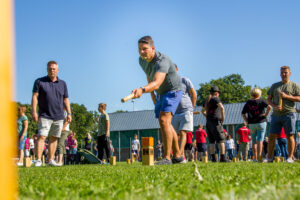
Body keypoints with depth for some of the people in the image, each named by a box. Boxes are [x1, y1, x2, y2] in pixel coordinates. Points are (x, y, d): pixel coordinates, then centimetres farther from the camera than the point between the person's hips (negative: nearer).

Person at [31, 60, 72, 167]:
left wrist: (69, 113, 6)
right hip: (45, 116, -4)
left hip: (59, 117, 4)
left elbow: (66, 100, 14)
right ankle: (38, 160, -15)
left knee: (54, 138, 6)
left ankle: (51, 160, 12)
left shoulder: (62, 84, 11)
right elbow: (35, 97, -4)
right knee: (42, 137, -14)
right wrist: (34, 111, -14)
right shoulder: (39, 82, 1)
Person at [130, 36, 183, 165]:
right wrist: (153, 95, 11)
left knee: (164, 120, -25)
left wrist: (142, 90, -67)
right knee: (166, 125, 12)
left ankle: (166, 158, -25)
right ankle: (178, 155, 24)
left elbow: (157, 83, -50)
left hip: (173, 91, -9)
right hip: (161, 94, 9)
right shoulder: (142, 60, -6)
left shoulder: (162, 61, -33)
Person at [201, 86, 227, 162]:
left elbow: (203, 111, 31)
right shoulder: (216, 99, -6)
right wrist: (223, 117, -12)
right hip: (215, 121, -7)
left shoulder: (207, 100, 16)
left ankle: (213, 158, 3)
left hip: (208, 122, 7)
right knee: (221, 140, -6)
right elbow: (222, 107, -22)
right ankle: (223, 157, -13)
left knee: (212, 141, 8)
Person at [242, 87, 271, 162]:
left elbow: (243, 113, 4)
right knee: (260, 140, -1)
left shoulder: (248, 102, 5)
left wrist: (247, 122, 4)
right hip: (261, 122, -2)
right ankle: (259, 157, -6)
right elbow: (269, 107, -18)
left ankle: (255, 158, 10)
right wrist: (266, 114, -8)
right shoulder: (261, 101, -3)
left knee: (254, 141, 11)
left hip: (251, 124, 2)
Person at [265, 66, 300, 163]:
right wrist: (274, 106, -6)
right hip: (276, 114, 3)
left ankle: (290, 158, 3)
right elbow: (269, 99, 14)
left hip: (289, 114, -3)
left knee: (290, 136, -2)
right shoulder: (275, 86, 16)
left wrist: (287, 96, -12)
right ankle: (269, 158, 7)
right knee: (271, 136, 1)